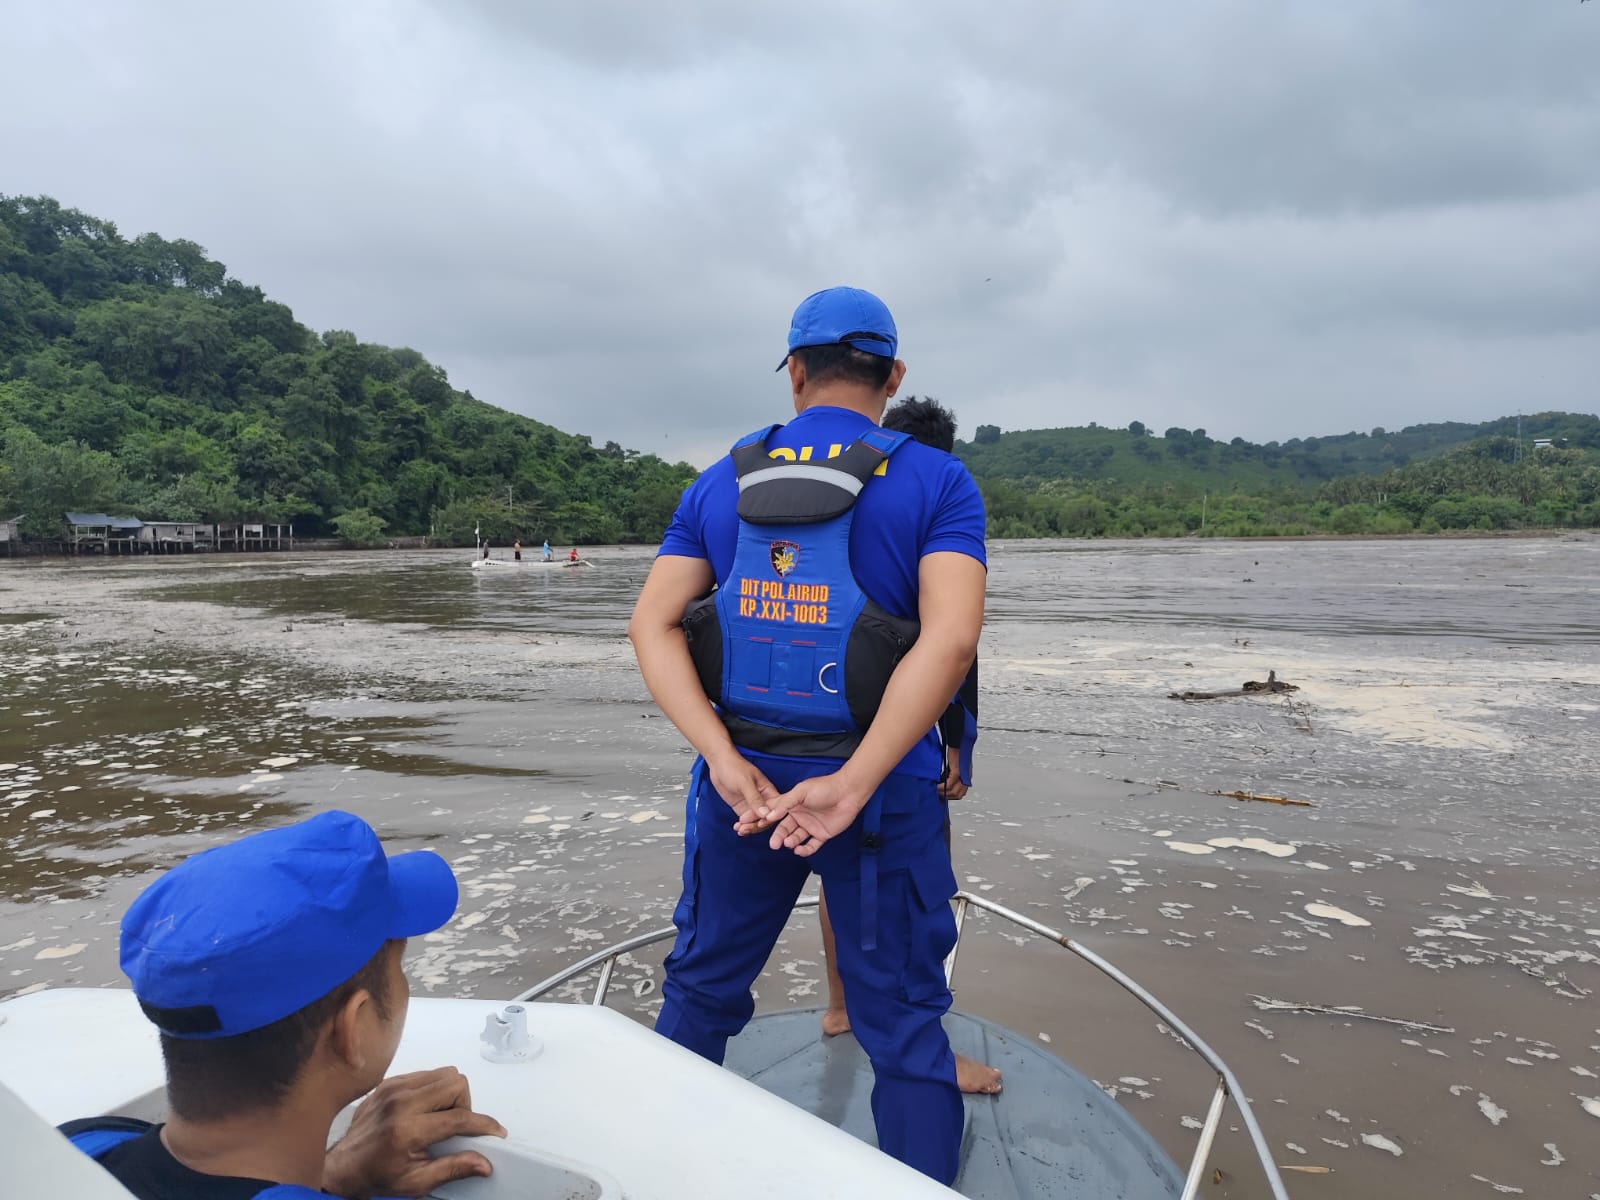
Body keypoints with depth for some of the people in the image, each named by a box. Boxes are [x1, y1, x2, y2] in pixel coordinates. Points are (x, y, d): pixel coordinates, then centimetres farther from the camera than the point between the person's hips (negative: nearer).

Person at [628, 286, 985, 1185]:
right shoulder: (936, 482, -6)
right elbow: (952, 638, -21)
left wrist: (725, 761, -13)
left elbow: (653, 624, -5)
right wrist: (852, 785, -22)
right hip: (881, 786, -3)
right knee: (903, 1023, 14)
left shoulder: (720, 484, 4)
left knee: (701, 989, 23)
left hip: (740, 778, 3)